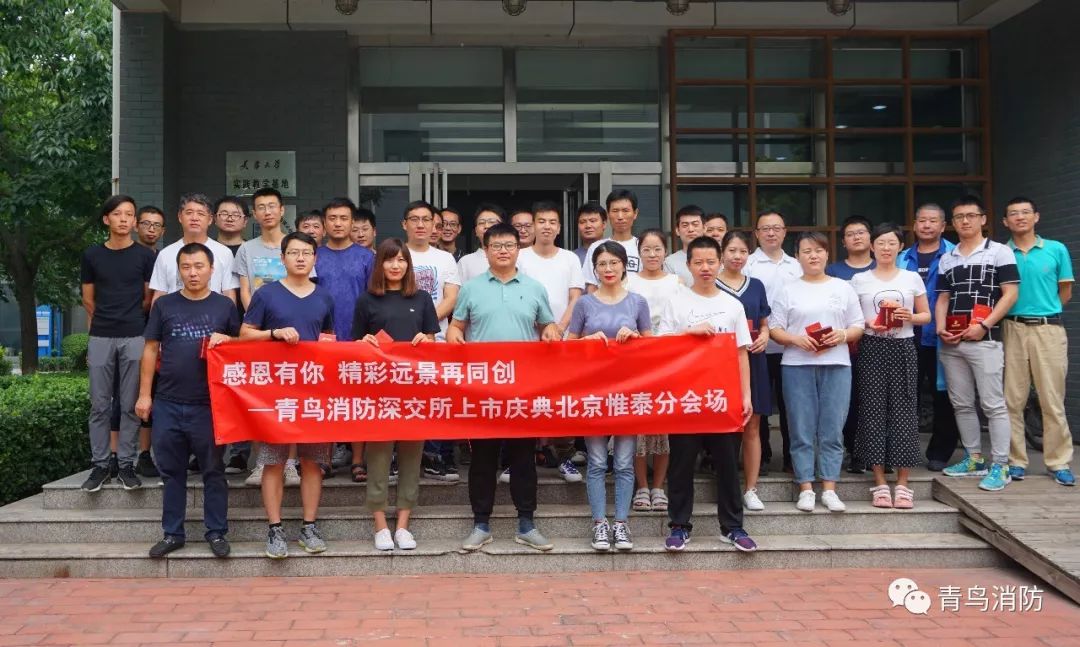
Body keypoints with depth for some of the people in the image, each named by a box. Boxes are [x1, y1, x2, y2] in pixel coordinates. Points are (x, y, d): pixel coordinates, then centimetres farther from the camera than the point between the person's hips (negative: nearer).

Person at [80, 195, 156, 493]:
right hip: (100, 338, 2)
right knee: (99, 405, 4)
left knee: (130, 405, 1)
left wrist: (129, 318, 12)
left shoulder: (145, 256, 3)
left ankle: (126, 464, 8)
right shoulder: (92, 255, 8)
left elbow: (149, 299, 8)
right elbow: (88, 301, 14)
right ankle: (99, 464, 10)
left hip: (134, 338, -1)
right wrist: (106, 321, 14)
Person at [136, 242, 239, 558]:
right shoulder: (164, 305, 6)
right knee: (172, 472, 9)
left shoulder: (225, 306, 4)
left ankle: (216, 532, 14)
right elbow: (151, 350, 7)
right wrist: (145, 394, 3)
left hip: (210, 404, -1)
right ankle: (172, 533, 19)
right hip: (168, 403, 2)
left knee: (213, 471, 5)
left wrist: (227, 340, -12)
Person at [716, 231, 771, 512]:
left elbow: (764, 324, 18)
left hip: (753, 360, 3)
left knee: (752, 427, 5)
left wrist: (764, 337, -4)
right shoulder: (711, 286, 1)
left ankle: (751, 489, 11)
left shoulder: (756, 286, 12)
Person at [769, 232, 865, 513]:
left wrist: (842, 335, -10)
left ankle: (829, 489, 9)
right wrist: (796, 339, -15)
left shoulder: (843, 288, 12)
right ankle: (806, 489, 8)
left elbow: (858, 327, 11)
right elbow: (774, 329, 3)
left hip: (837, 364, 1)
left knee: (832, 430, 1)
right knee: (802, 431, 0)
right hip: (797, 365, -1)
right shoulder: (788, 290, 7)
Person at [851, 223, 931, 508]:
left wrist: (910, 317, -9)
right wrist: (867, 324, -13)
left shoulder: (912, 278, 8)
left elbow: (926, 316, 11)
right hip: (872, 348, 0)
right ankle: (880, 482, 6)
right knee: (873, 411, -2)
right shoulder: (859, 280, 5)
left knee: (903, 411, -1)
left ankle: (903, 483, 6)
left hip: (903, 348, 1)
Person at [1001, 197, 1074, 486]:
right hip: (1013, 329, 1)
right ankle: (1016, 460, 12)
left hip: (1049, 329, -1)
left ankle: (1059, 462, 9)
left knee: (1053, 400, 1)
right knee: (1012, 399, 3)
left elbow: (1065, 293, 11)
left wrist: (1043, 312, 7)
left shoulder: (1057, 250, 5)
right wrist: (1021, 313, 0)